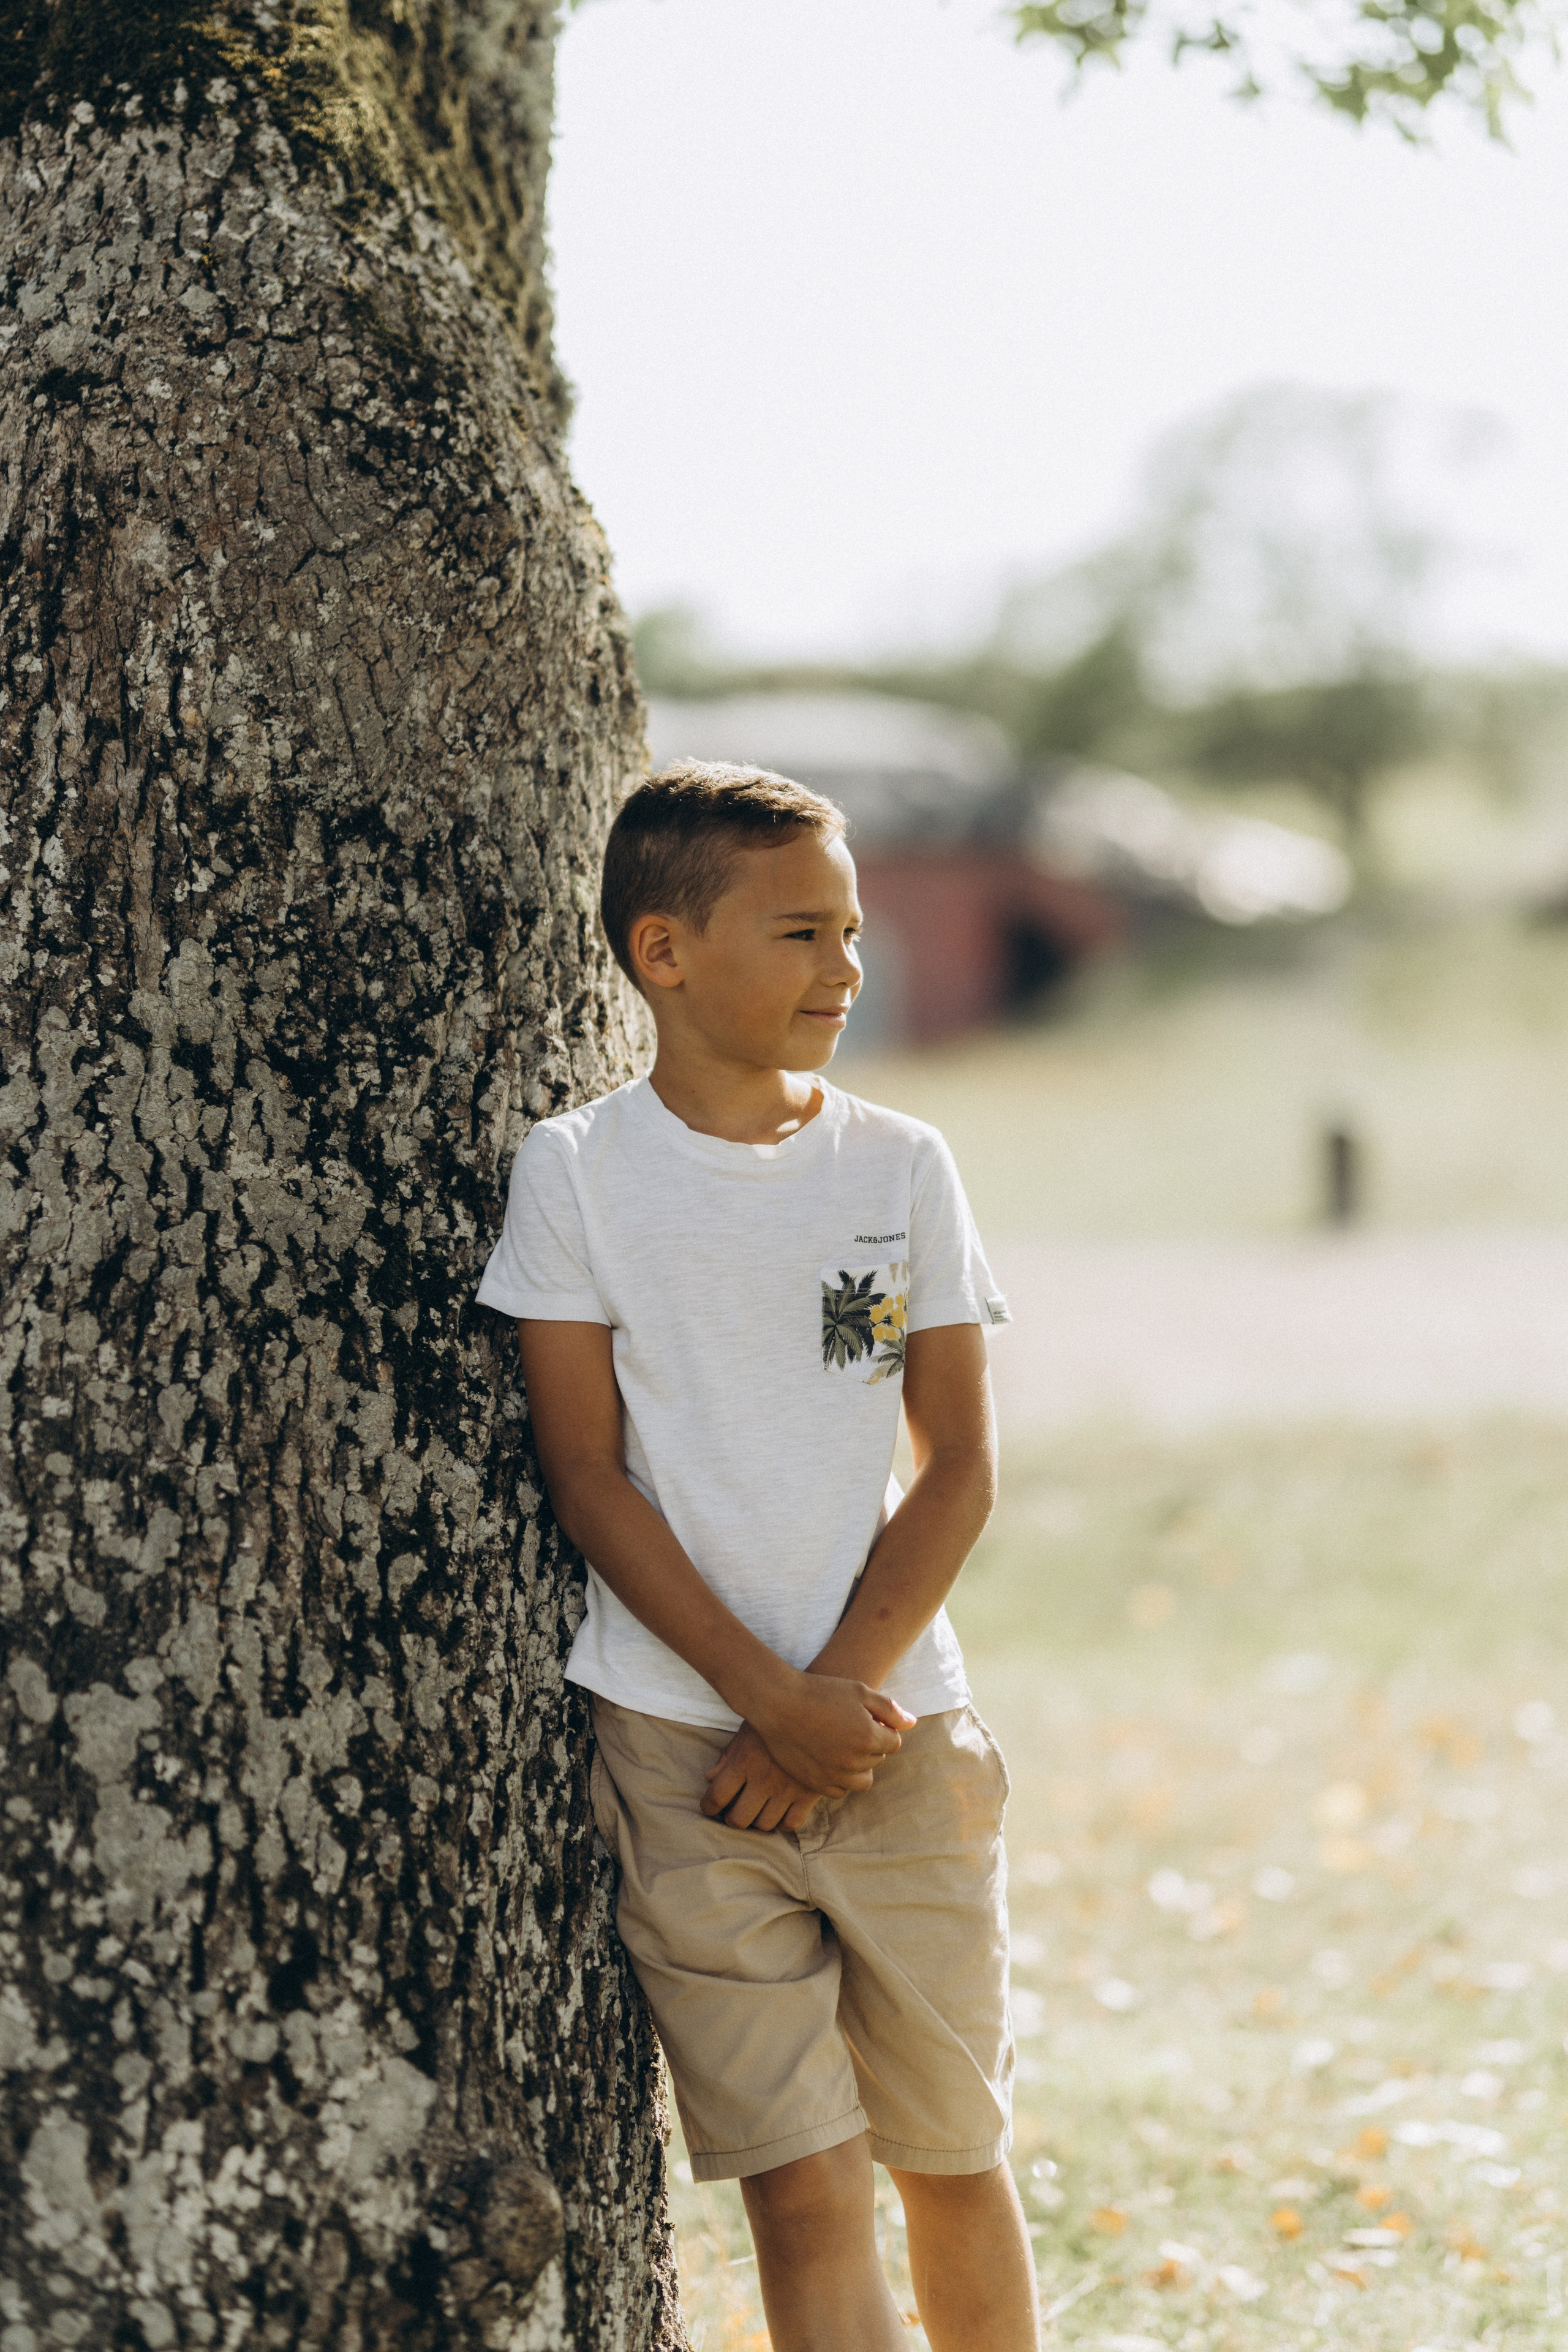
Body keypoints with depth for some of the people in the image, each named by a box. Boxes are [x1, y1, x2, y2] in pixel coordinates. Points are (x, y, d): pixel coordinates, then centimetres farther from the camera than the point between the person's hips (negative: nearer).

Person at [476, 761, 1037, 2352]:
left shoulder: (899, 1168, 5)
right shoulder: (575, 1173, -1)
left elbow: (960, 1467, 3)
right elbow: (587, 1476, -4)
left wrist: (835, 1696, -9)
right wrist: (775, 1700, -11)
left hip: (900, 1729, 2)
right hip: (682, 1741, -2)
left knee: (955, 2156, 8)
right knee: (803, 2181, -5)